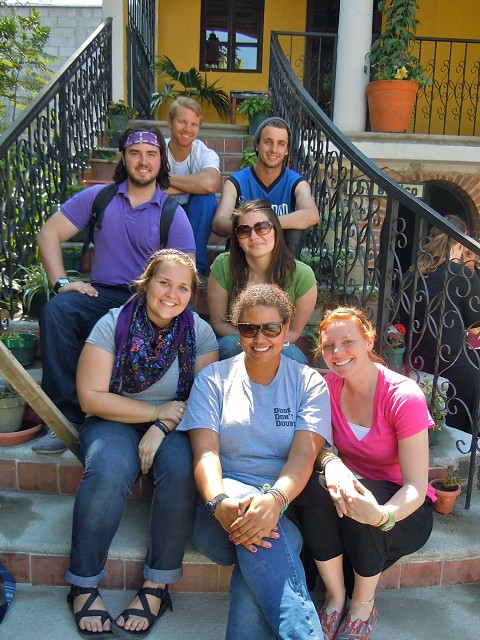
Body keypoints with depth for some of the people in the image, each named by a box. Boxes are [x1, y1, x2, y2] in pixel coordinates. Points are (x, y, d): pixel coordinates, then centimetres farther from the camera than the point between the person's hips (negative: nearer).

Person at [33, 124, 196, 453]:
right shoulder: (99, 197, 10)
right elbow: (49, 234, 10)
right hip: (101, 295, 2)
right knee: (57, 310, -29)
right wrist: (62, 282, -4)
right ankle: (67, 417, -21)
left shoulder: (173, 213, 4)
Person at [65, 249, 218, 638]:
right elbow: (91, 396, -10)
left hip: (175, 426, 1)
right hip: (115, 421, -1)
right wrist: (156, 410, -13)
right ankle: (84, 584, -11)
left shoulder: (199, 332, -2)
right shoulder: (113, 324, -7)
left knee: (182, 469, -30)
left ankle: (158, 585, -14)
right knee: (109, 471, -31)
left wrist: (163, 427, -19)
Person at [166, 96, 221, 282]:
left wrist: (166, 179, -28)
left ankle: (197, 268, -17)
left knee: (205, 197, -29)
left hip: (193, 219, 1)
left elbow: (210, 183, -37)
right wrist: (191, 186, -29)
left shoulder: (205, 154, -13)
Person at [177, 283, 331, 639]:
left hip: (286, 507, 0)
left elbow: (304, 454, -9)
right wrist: (219, 503, -28)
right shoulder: (213, 379, 7)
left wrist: (275, 499, -31)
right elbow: (205, 451, -6)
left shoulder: (309, 383, 6)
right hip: (223, 510, 1)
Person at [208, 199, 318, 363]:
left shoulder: (302, 275, -17)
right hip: (236, 349, 1)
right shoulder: (222, 267, -17)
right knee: (229, 343, -32)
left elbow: (294, 331, -3)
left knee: (291, 355, -32)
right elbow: (219, 323, -6)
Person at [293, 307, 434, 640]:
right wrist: (329, 462, -37)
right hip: (354, 486, 3)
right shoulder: (328, 386, -8)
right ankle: (335, 597, -9)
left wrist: (381, 515, -44)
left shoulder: (404, 396, -22)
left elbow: (416, 486, -23)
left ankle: (363, 605, -7)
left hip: (405, 511, -3)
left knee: (361, 497, -35)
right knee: (313, 482, -29)